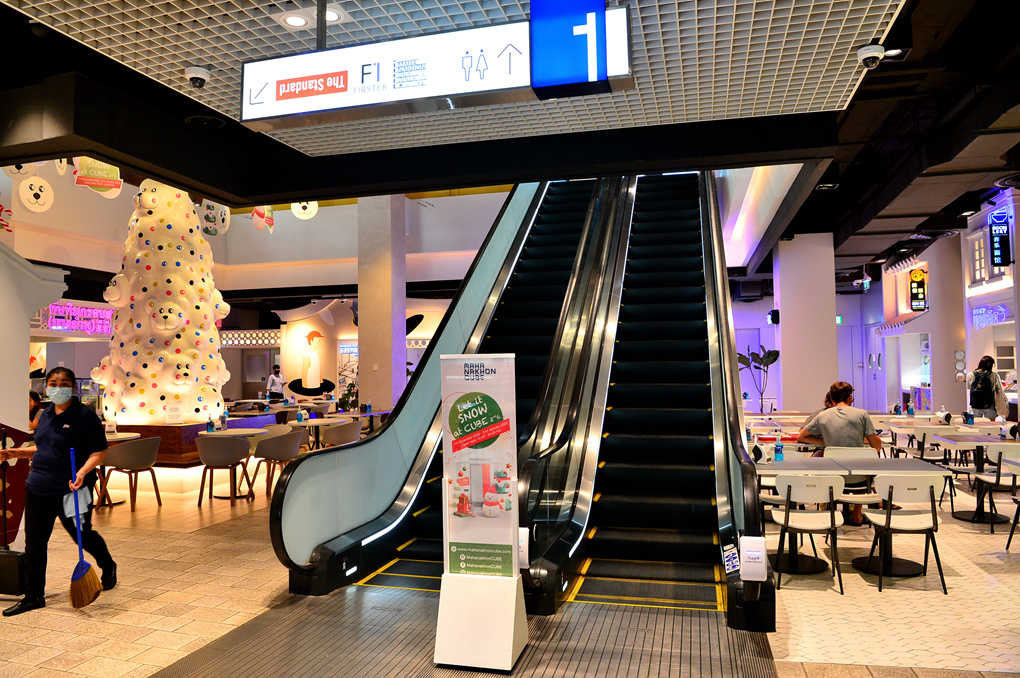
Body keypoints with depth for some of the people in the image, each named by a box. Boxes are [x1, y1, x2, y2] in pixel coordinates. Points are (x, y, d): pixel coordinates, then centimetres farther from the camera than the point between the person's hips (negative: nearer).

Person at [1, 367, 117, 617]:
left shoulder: (85, 416, -12)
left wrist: (83, 471, -30)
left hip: (69, 491, -6)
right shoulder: (46, 414, 11)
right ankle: (34, 596, 18)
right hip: (37, 488, 7)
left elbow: (99, 451, -15)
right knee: (34, 541, 7)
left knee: (81, 534, 9)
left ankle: (108, 568, 37)